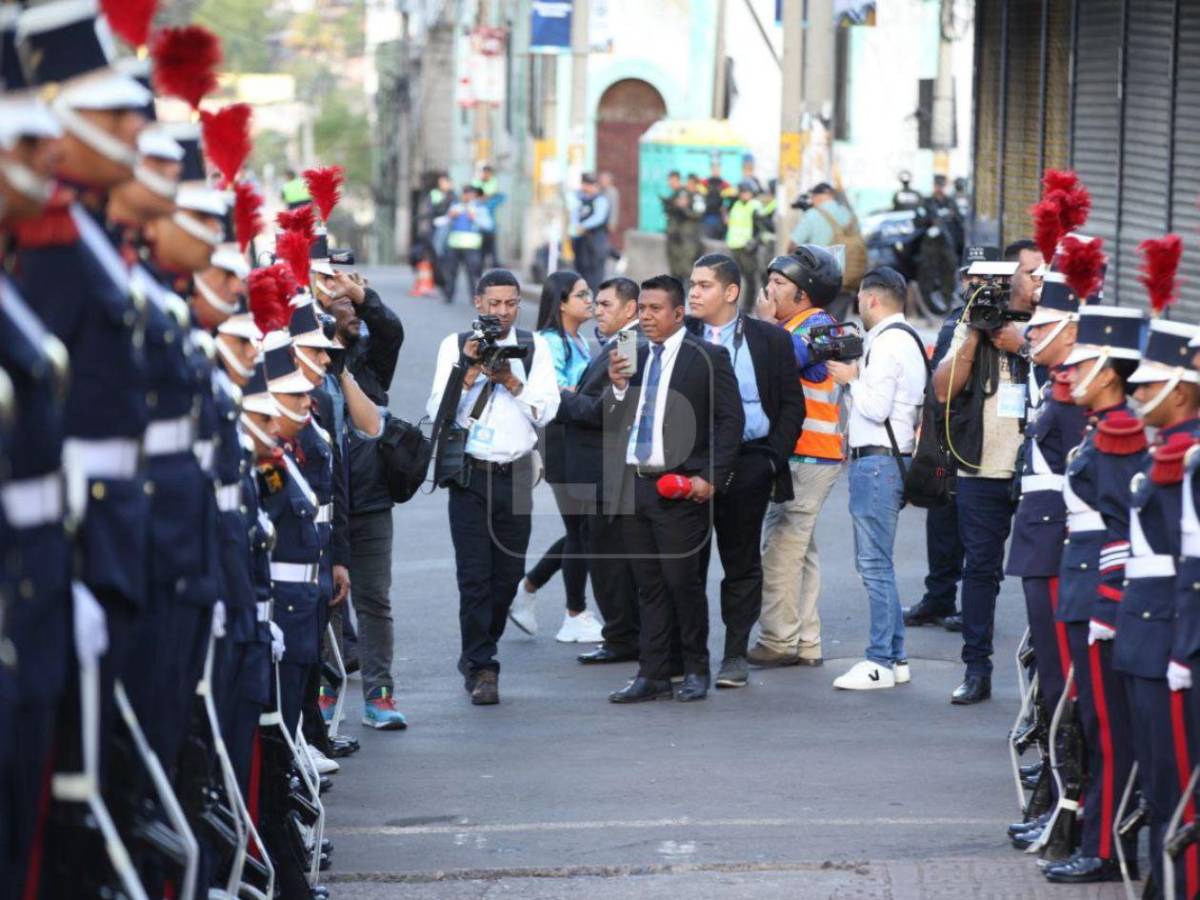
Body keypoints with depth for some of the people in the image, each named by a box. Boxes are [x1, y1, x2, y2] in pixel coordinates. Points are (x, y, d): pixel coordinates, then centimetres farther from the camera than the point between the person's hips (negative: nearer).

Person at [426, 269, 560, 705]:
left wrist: (511, 381, -13)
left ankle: (476, 656, 25)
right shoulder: (456, 346, 2)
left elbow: (547, 410, -1)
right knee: (475, 574, -7)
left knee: (508, 574, 7)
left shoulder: (533, 347, 7)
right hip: (470, 473, -2)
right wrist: (470, 372, -16)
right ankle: (481, 669, -2)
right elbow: (438, 410, -5)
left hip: (515, 473, 2)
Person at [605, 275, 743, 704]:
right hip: (635, 486, 5)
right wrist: (617, 385, -6)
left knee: (683, 580, -3)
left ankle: (695, 669, 11)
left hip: (680, 488, -5)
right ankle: (653, 674, 13)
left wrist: (711, 478, -12)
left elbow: (730, 420, -5)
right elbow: (613, 423, 13)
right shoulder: (633, 359, 13)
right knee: (649, 584, 9)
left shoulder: (707, 358, -3)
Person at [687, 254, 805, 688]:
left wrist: (774, 458, -5)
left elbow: (792, 404, 4)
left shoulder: (770, 340, 2)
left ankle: (736, 655, 12)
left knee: (742, 563, 5)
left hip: (747, 462, -1)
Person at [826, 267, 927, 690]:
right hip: (890, 459, 10)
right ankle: (894, 656, 19)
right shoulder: (908, 339, 18)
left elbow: (876, 407, -19)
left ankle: (881, 663, -4)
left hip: (877, 462, -10)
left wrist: (851, 380, -5)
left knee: (875, 564, -7)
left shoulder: (886, 343, -14)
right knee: (875, 563, 16)